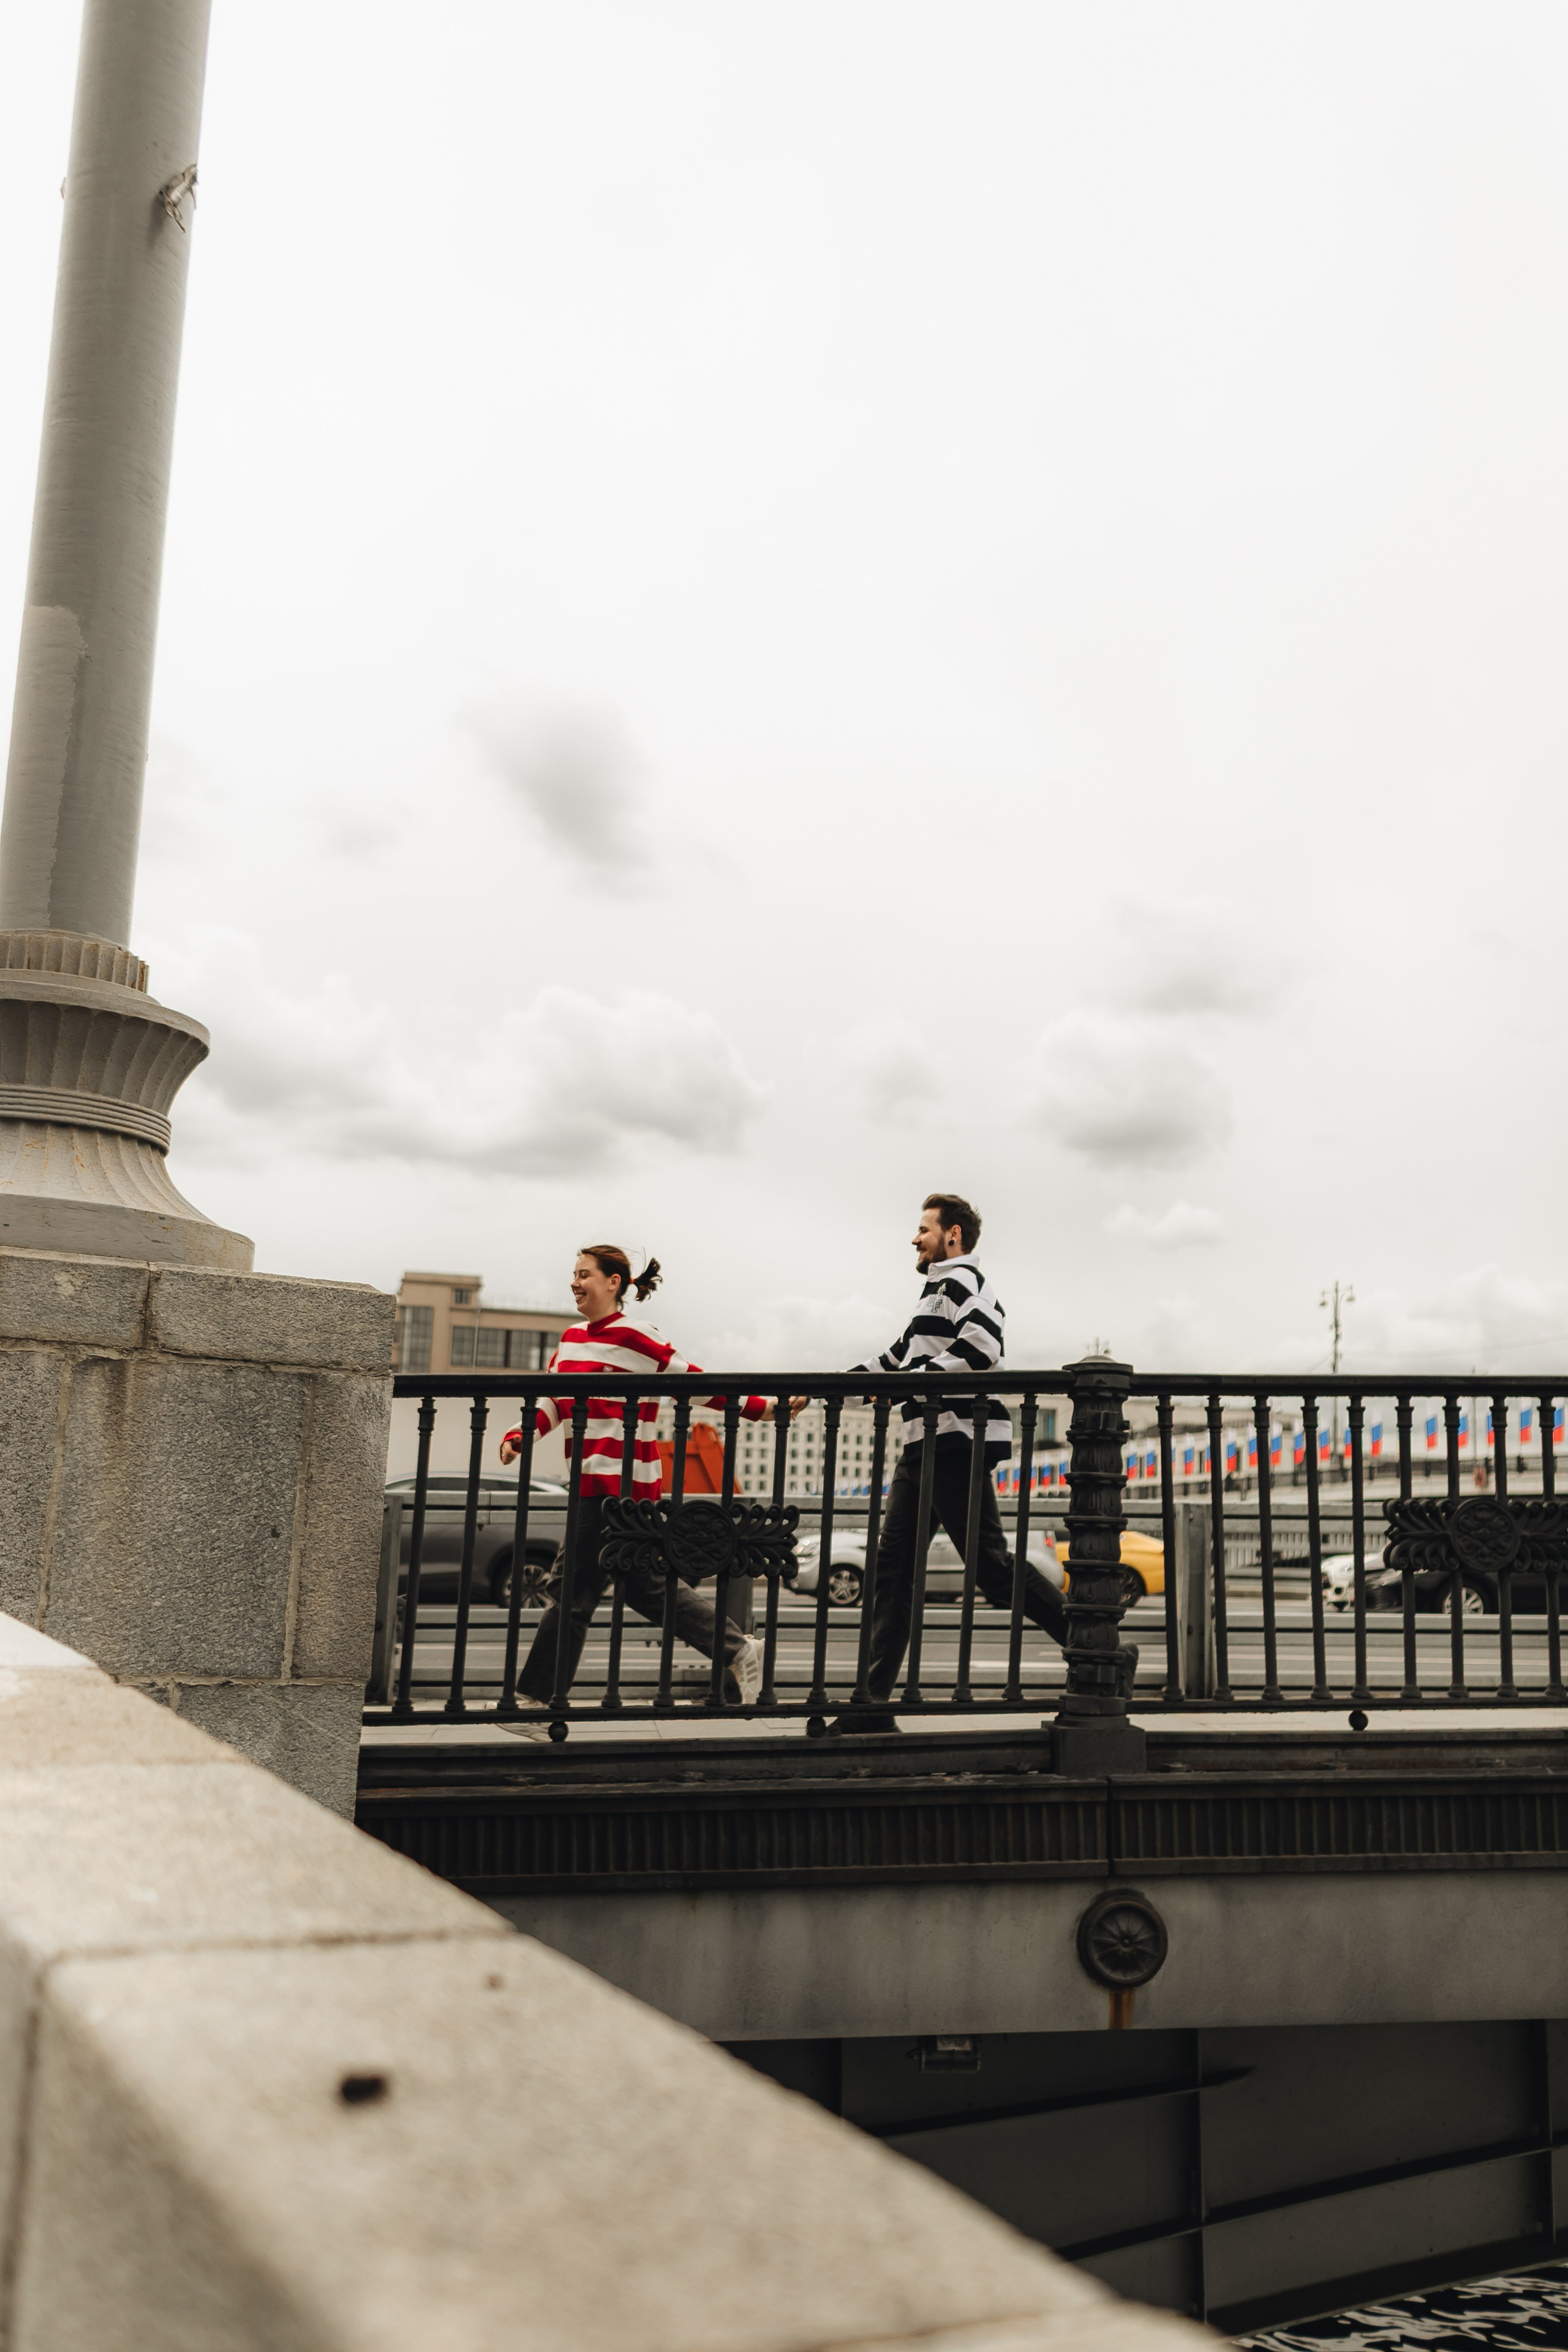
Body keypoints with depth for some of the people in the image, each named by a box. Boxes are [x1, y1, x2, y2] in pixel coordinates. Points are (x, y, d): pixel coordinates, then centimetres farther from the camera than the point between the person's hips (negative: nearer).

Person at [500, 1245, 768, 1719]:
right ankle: (738, 1650, 22)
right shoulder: (572, 1339, 15)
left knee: (571, 1588, -3)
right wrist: (517, 1437, -3)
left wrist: (760, 1409, -6)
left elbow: (695, 1382, -6)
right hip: (593, 1483, 9)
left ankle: (538, 1696, 8)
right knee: (645, 1585, 14)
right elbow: (551, 1402, 14)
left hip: (620, 1484, -9)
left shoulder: (634, 1337, -10)